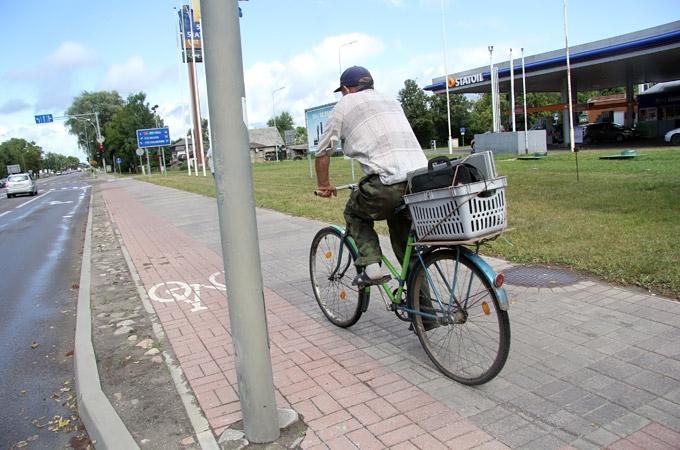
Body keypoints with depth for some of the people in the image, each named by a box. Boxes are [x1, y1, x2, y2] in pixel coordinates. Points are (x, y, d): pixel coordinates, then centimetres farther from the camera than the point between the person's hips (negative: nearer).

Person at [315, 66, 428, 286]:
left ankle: (370, 266, 6)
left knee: (354, 214, 22)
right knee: (406, 241, 23)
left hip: (389, 182, -6)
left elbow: (323, 150, 16)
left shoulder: (345, 104, 13)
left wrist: (323, 184, 31)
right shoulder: (391, 101, 30)